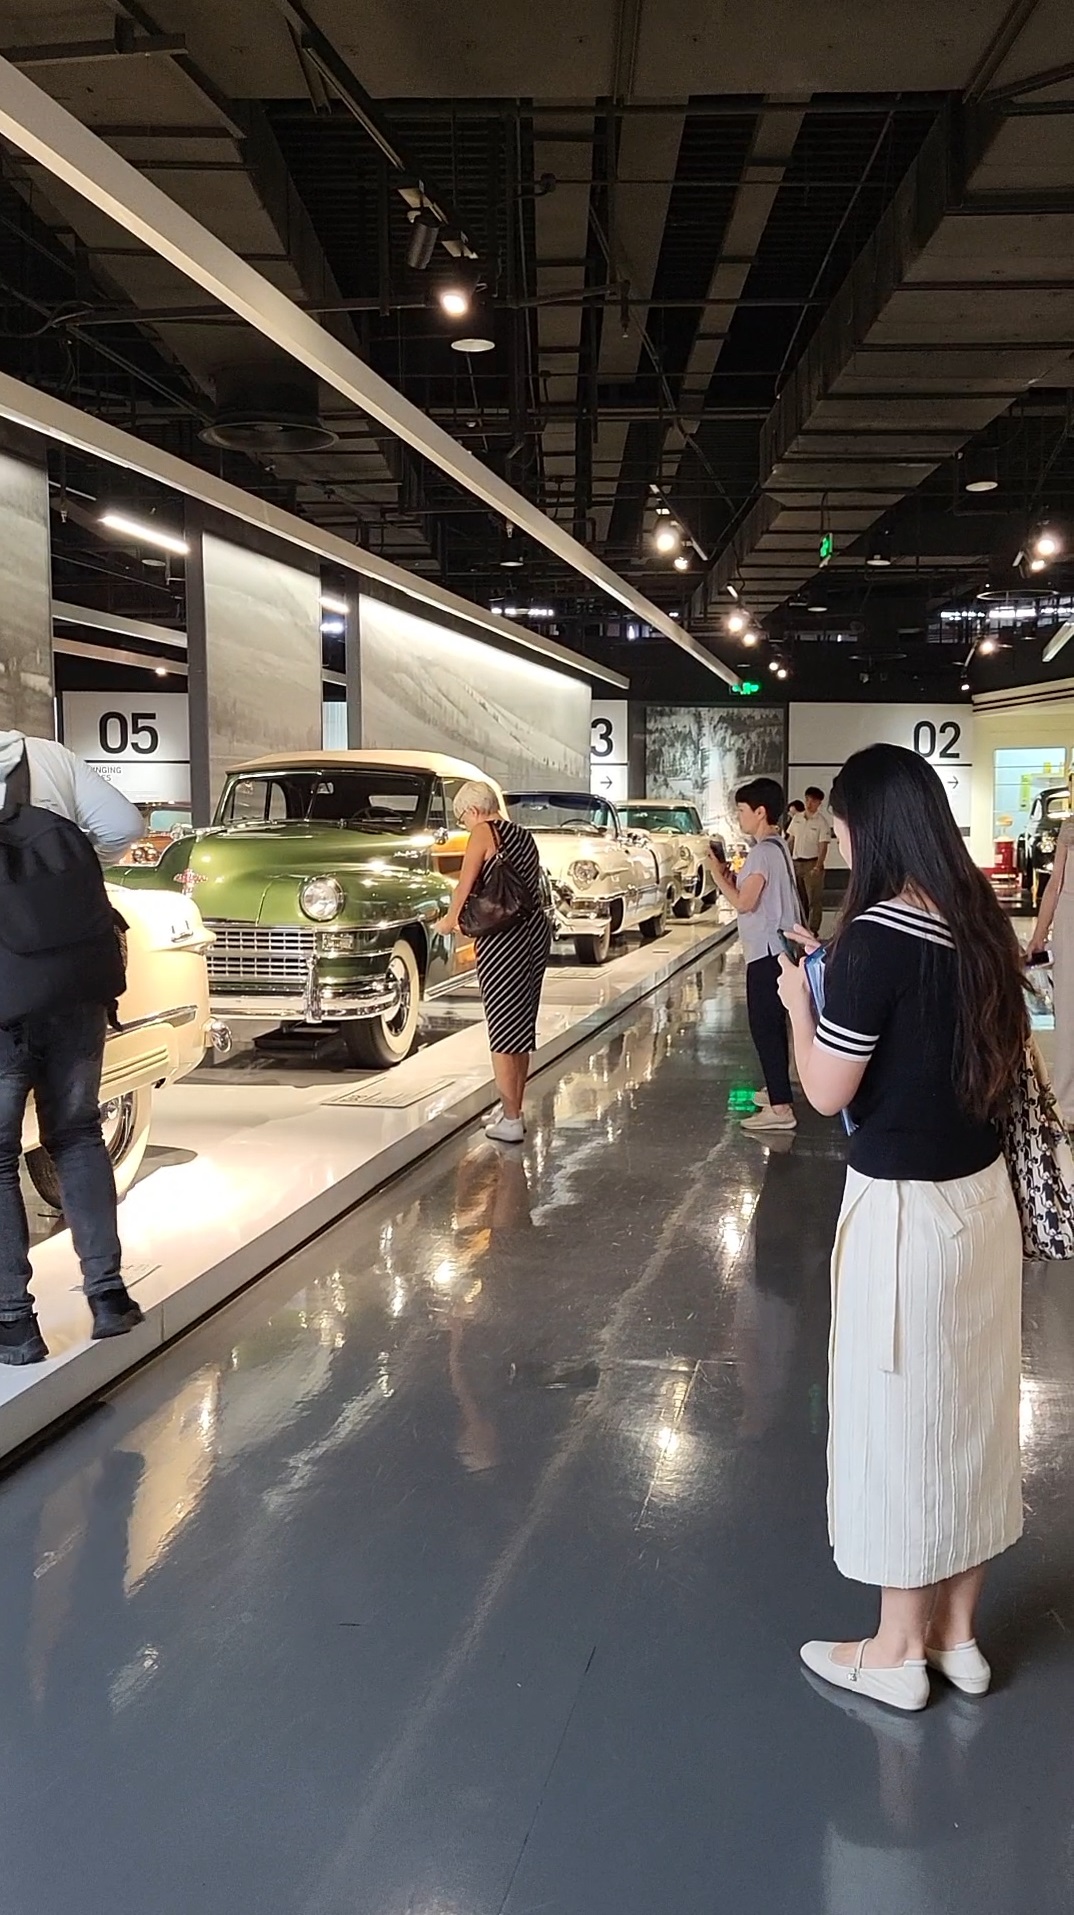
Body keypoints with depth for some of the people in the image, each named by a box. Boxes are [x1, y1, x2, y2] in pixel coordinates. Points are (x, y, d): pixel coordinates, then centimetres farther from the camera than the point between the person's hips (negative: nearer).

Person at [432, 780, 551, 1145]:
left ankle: (510, 1120, 2)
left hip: (502, 938, -7)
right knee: (522, 1026, 15)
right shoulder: (524, 835, 15)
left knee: (502, 1026, -1)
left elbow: (465, 886, -5)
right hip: (537, 931, 7)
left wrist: (449, 920, 14)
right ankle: (513, 1107, 25)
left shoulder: (485, 832, -5)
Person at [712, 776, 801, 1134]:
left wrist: (719, 876, -8)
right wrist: (735, 877, 8)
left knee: (764, 1026, -9)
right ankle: (778, 1090, 32)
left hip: (768, 951, -11)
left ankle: (780, 1108, -9)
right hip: (776, 948, 11)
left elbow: (744, 902, -20)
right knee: (772, 1024, 20)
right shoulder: (777, 847, 13)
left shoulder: (763, 851, -18)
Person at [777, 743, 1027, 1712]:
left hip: (905, 1212, -7)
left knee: (899, 1421, 8)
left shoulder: (874, 938, -21)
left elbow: (827, 1092, -16)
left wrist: (800, 1004, 1)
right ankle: (957, 1632, 34)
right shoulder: (981, 925, 2)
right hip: (984, 1195, 8)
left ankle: (898, 1652, 25)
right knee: (971, 1412, 18)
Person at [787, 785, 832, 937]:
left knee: (814, 899, -2)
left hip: (812, 863, -6)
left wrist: (818, 867, -23)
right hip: (796, 862, 6)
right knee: (799, 898, 14)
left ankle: (813, 930, 2)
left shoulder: (822, 822, -10)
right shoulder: (797, 818, 6)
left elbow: (823, 847, -13)